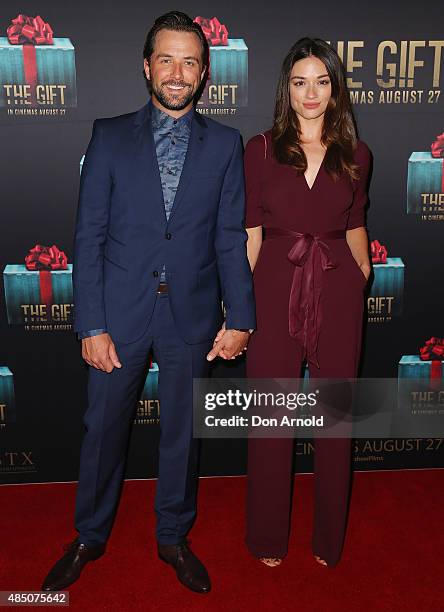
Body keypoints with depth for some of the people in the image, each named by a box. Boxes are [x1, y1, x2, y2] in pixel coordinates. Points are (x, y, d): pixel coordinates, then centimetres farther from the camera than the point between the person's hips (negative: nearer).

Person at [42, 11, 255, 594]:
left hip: (192, 315, 1)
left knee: (183, 431, 14)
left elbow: (230, 238, 2)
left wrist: (240, 316, -5)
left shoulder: (225, 144, 3)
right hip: (121, 311, 0)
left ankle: (174, 537, 36)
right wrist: (91, 323, -8)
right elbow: (89, 235, -2)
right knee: (103, 430, 12)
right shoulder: (109, 136, 1)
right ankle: (90, 538, 36)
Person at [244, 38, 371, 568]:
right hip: (276, 291, -1)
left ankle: (329, 538, 32)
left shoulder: (355, 156, 7)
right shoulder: (261, 149, 1)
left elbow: (355, 228, 14)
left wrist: (363, 276, 3)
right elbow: (250, 233, 0)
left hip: (337, 293, 2)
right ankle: (269, 537, 29)